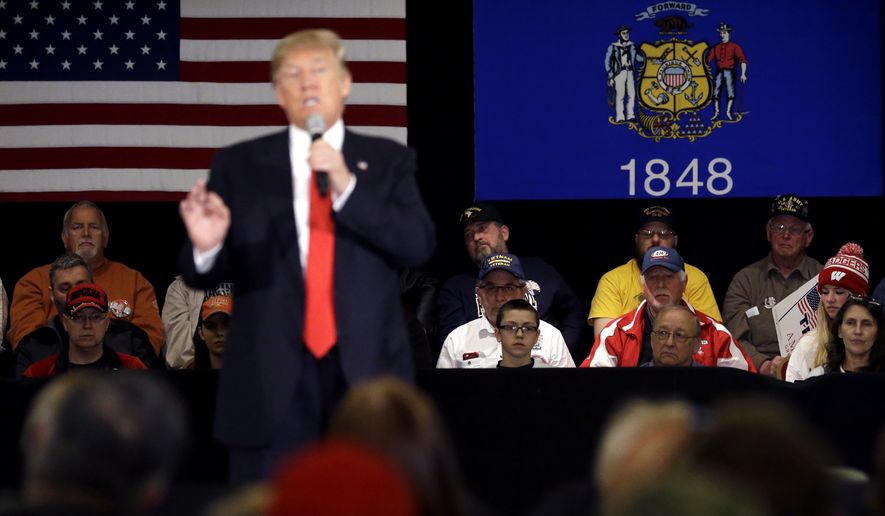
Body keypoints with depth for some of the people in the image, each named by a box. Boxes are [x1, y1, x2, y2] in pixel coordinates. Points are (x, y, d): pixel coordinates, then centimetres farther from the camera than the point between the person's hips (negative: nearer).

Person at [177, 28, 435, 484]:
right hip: (271, 378, 0)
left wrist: (347, 186, -17)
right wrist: (206, 245, -20)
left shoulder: (387, 161, 8)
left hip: (365, 371, 1)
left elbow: (419, 245, -6)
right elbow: (206, 274, 5)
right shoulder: (239, 164, 7)